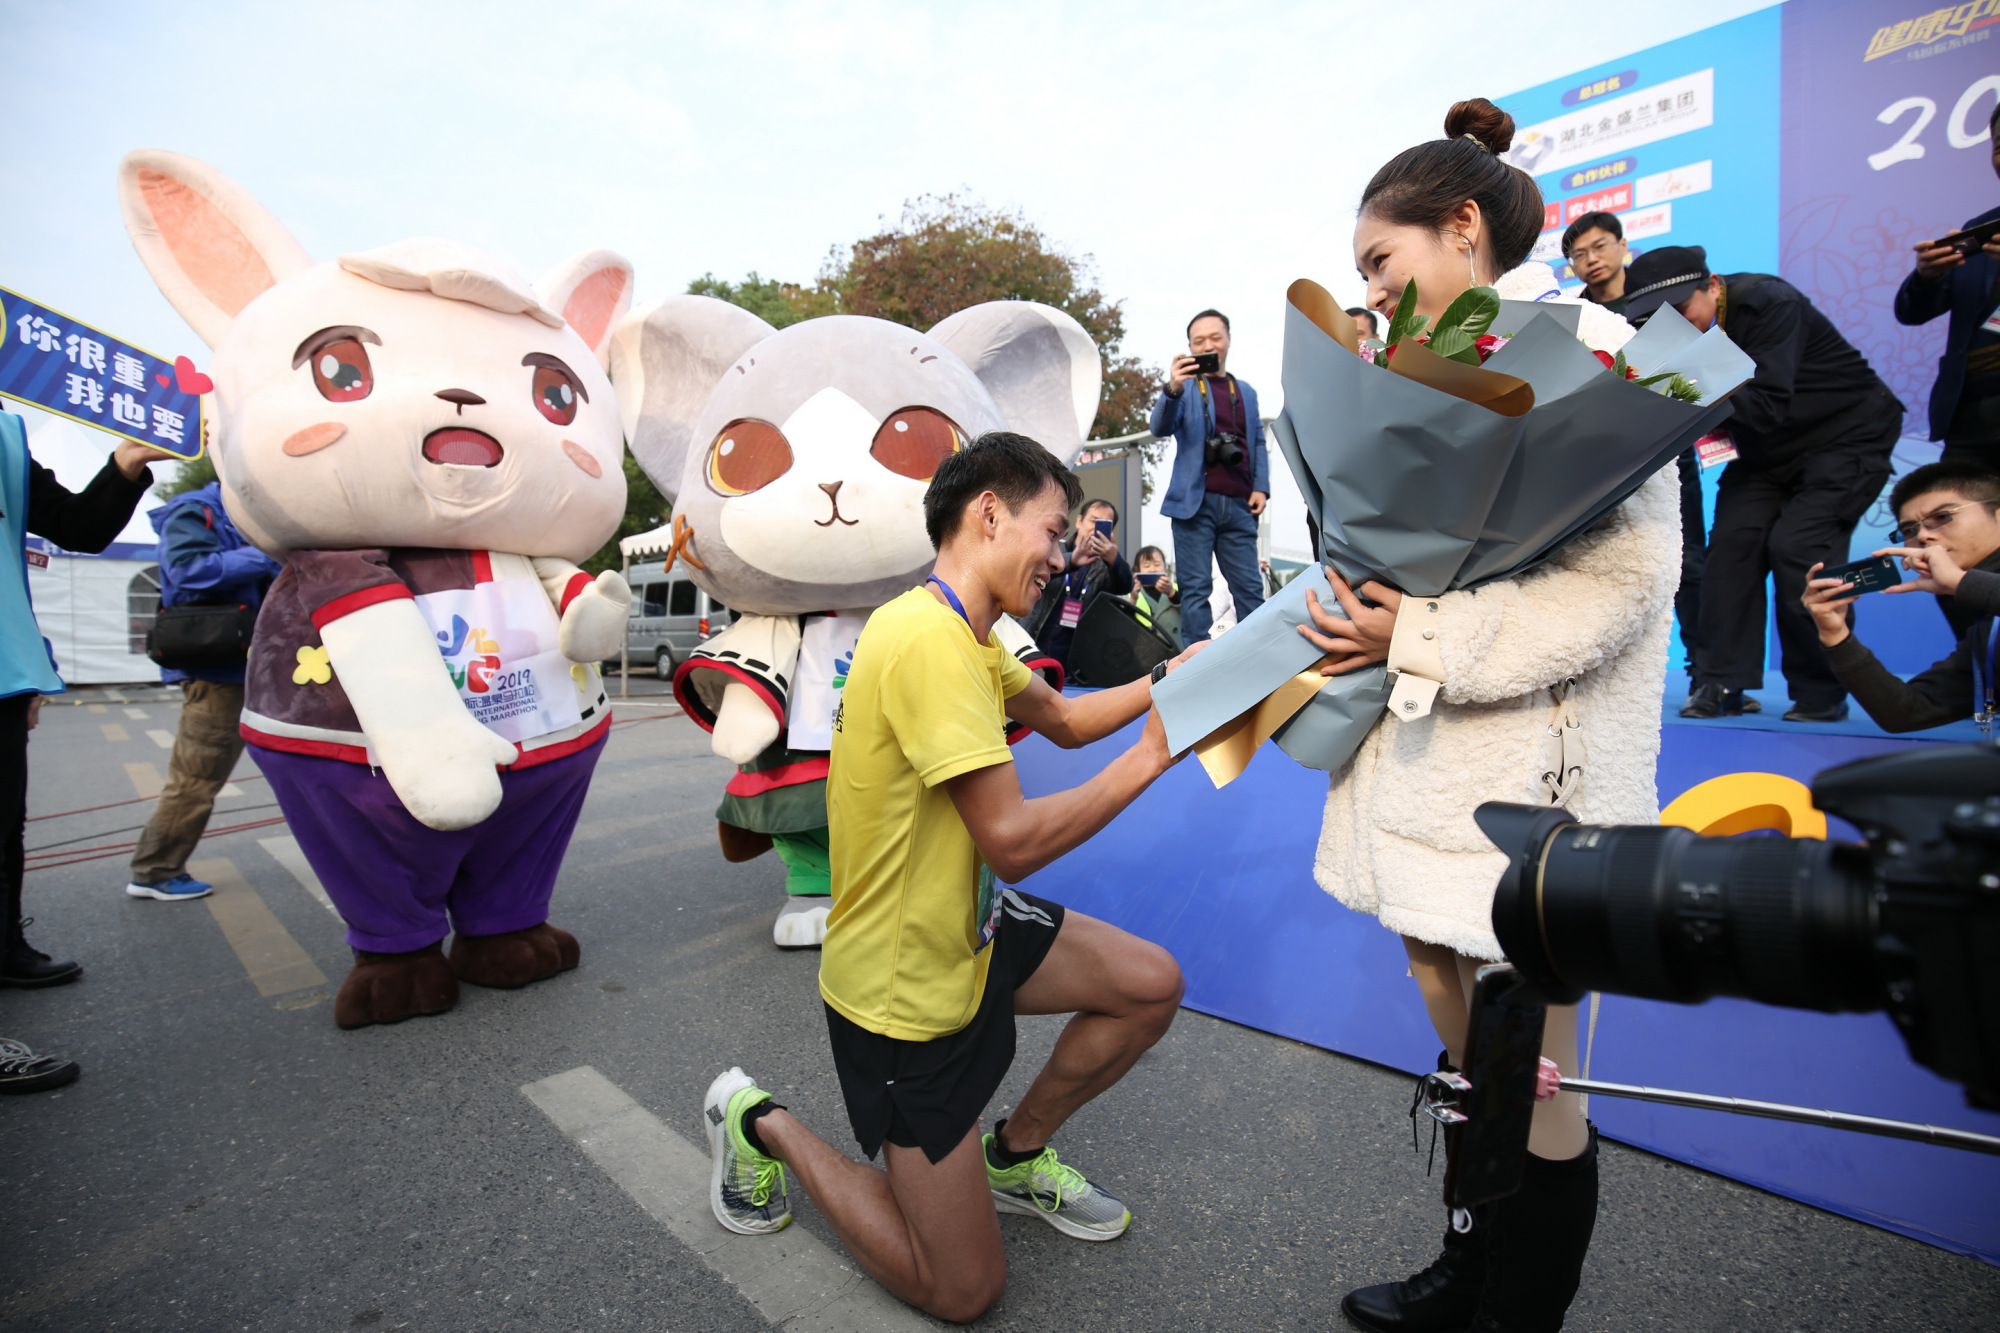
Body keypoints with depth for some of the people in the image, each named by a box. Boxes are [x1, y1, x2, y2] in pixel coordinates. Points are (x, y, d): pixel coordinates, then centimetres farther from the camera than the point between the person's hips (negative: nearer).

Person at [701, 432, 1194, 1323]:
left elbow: (1064, 721, 14)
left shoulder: (964, 635, 4)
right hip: (902, 988, -9)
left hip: (968, 932, 9)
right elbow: (1013, 840, -30)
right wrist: (1152, 753, -21)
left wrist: (1167, 680, 0)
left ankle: (1015, 1156, 26)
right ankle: (763, 1127, 20)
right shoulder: (927, 639, -29)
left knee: (1152, 986, 8)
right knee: (963, 1291, 5)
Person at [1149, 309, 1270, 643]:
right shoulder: (1185, 386, 7)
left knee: (1250, 588, 3)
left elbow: (1258, 443, 19)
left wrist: (1261, 487, 4)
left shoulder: (1246, 392, 20)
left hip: (1239, 504, 4)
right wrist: (1172, 390, -28)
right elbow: (1161, 428, -9)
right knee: (1195, 588, -3)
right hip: (1196, 502, -4)